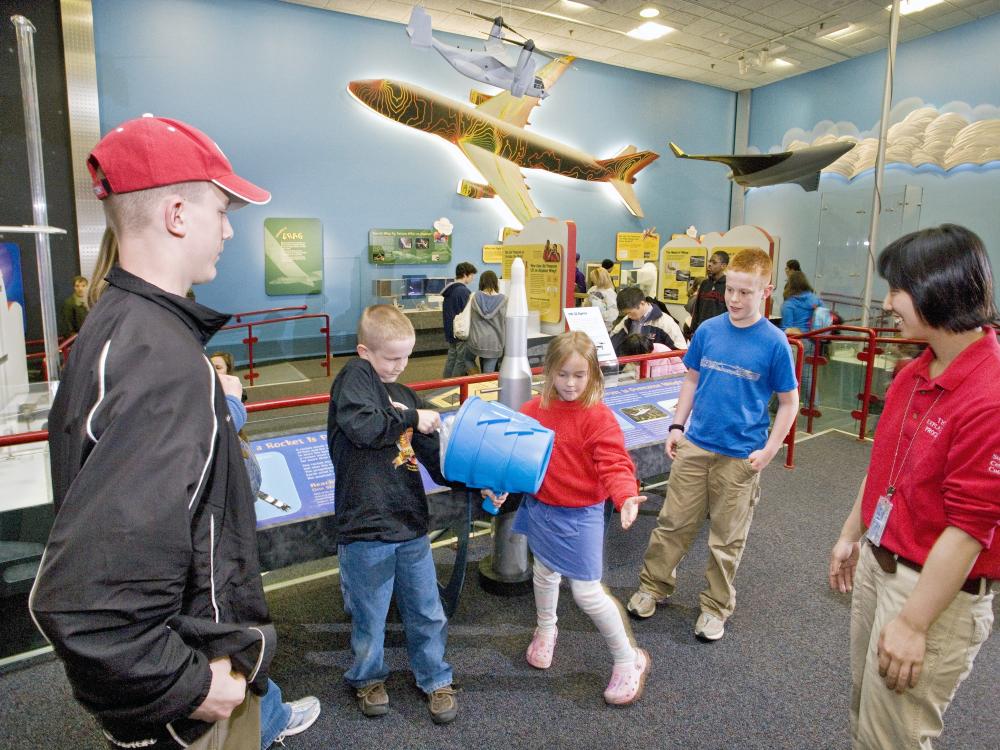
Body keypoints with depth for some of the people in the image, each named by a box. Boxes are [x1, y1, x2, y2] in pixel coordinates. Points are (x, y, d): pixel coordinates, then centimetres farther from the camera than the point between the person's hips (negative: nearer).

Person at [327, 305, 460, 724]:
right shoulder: (355, 376, -6)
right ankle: (367, 677, 41)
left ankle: (435, 678, 38)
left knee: (427, 611, 16)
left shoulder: (406, 396, 11)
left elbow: (435, 459, 11)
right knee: (369, 616, 13)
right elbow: (362, 426, -25)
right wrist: (412, 418, -14)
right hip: (366, 530, -5)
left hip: (411, 525, 5)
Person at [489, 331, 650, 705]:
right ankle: (545, 629, 54)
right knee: (544, 574, 25)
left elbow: (614, 464, -22)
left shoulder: (598, 416, -18)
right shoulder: (533, 410, -4)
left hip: (580, 515, -5)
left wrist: (626, 496, -40)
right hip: (540, 508, 5)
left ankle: (628, 660, 22)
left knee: (587, 592, -1)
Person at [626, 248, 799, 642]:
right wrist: (677, 425, 4)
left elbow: (789, 402, -2)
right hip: (695, 446, 3)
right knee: (673, 522, 12)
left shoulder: (774, 343, -11)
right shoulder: (708, 330, -2)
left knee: (727, 538, 12)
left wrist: (769, 450, -9)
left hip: (741, 457, -2)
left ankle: (716, 607, 30)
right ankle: (653, 586, 32)